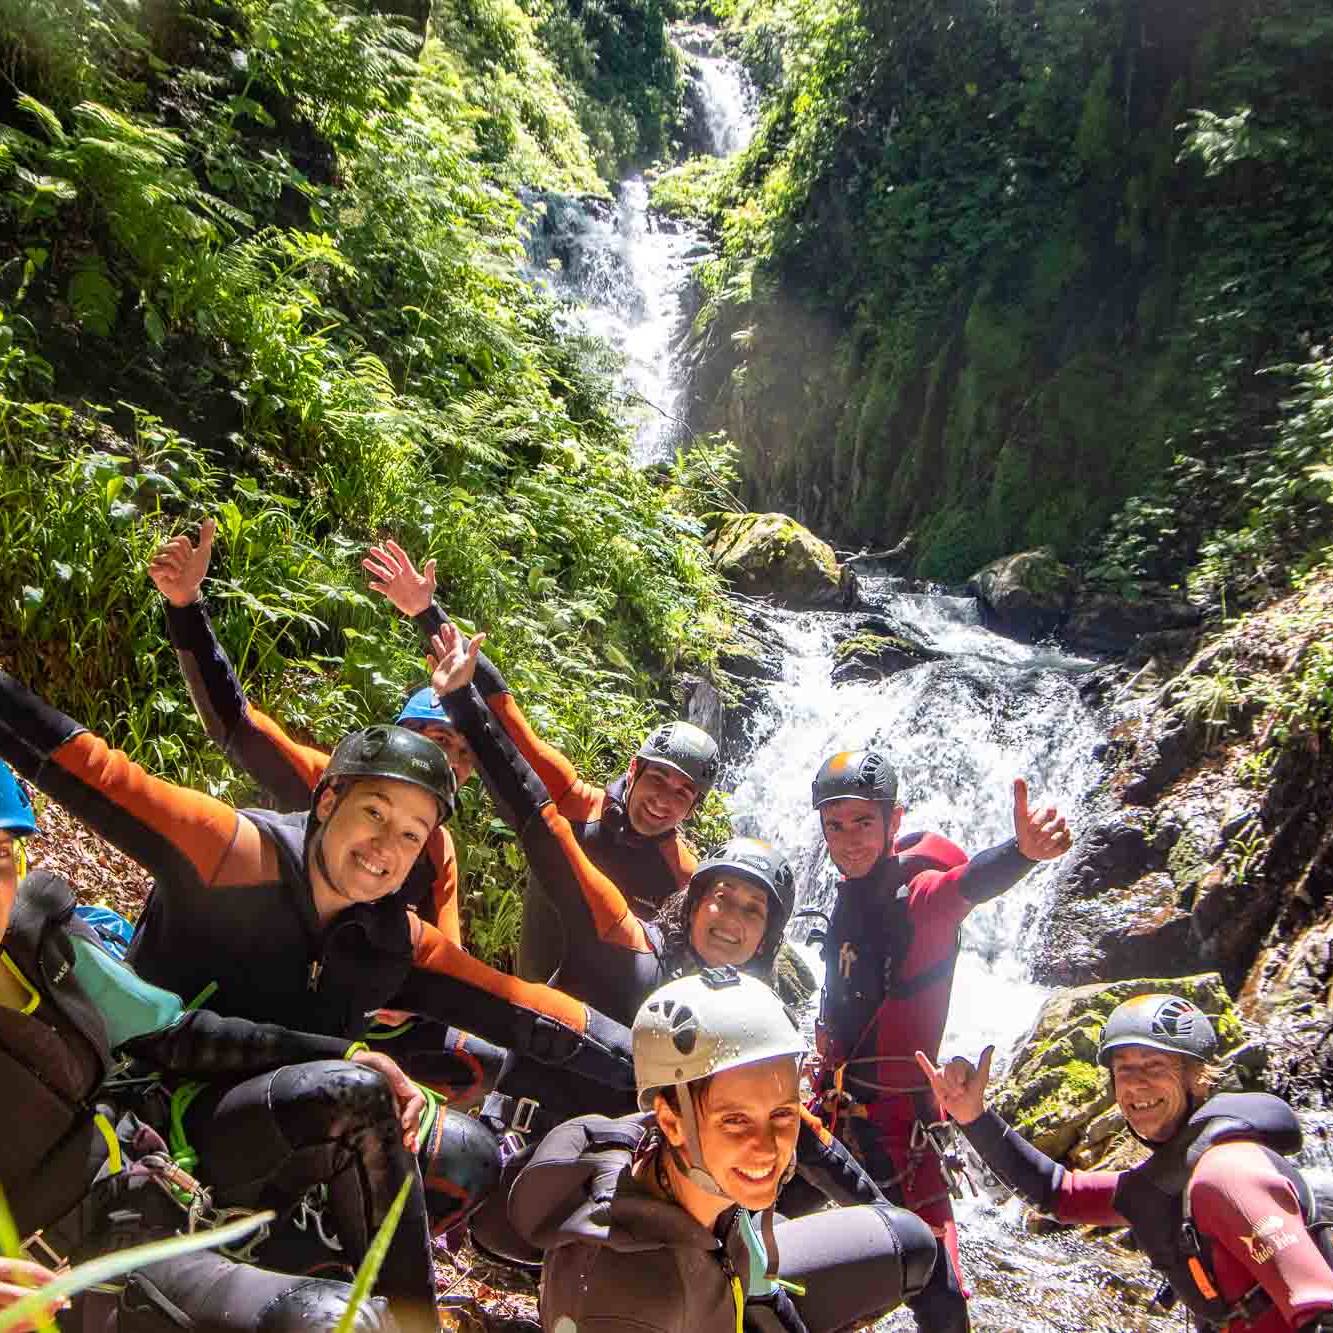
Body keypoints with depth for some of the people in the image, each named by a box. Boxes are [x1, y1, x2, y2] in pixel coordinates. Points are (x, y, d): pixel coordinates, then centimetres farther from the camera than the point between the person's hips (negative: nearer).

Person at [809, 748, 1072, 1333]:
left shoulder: (917, 892, -18)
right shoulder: (851, 893, 6)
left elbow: (967, 882, -42)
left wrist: (1021, 851, -63)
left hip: (893, 1109, -7)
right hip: (836, 1101, 7)